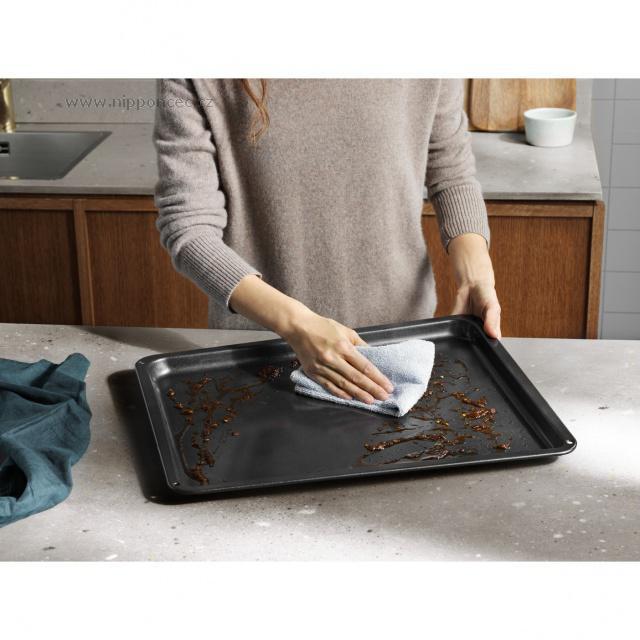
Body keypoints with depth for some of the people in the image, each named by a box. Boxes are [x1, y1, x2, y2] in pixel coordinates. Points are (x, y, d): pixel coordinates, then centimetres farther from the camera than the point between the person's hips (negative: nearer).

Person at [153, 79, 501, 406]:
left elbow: (451, 173, -1)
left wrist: (476, 280, -16)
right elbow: (187, 226, -21)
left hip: (400, 322, 2)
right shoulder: (199, 82, -20)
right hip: (260, 336, -1)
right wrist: (295, 323, -31)